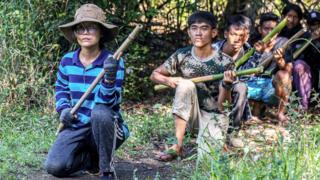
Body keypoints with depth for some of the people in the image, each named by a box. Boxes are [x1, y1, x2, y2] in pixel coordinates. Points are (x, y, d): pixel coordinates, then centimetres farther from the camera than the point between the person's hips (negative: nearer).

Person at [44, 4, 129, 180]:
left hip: (106, 127, -4)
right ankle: (94, 157, 13)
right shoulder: (67, 60, 0)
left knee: (100, 111, -39)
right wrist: (63, 109, -1)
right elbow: (61, 88, 19)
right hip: (76, 126, 4)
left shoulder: (113, 62, -14)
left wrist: (110, 78, -38)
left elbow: (108, 103, -21)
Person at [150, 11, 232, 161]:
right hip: (191, 114, 2)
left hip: (214, 115, -2)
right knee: (185, 84, -28)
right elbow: (154, 75, 3)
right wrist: (167, 80, -19)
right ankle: (178, 144, -22)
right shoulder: (182, 56, -8)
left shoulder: (224, 63, -14)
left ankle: (211, 136, 13)